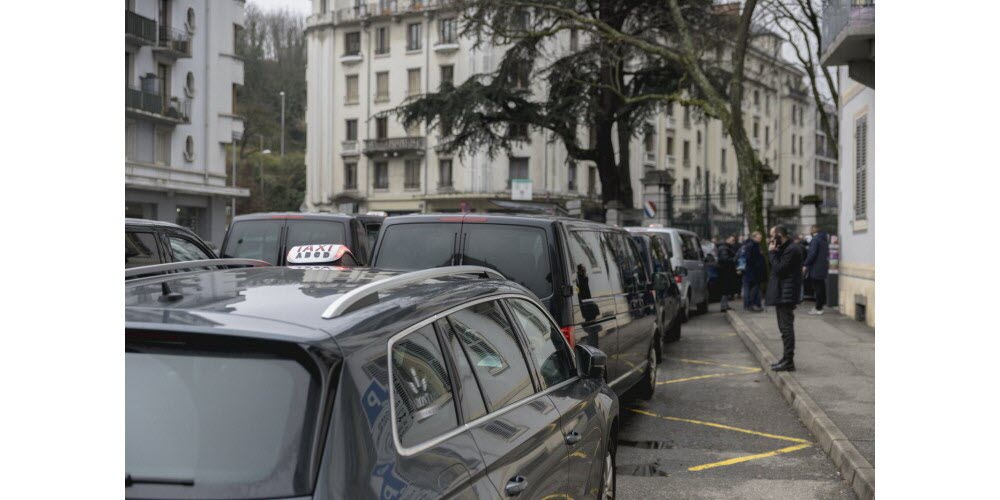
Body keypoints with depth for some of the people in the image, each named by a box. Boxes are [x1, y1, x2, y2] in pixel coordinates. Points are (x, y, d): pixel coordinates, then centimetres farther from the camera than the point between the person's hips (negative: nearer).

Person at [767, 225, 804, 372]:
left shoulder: (792, 250, -16)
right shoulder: (785, 249, 16)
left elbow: (779, 269, -20)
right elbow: (777, 267, 15)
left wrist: (772, 252, -12)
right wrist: (773, 252, 4)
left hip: (786, 295, -11)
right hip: (782, 294, 11)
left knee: (786, 327, -10)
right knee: (784, 327, 14)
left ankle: (788, 361, -9)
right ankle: (787, 359, 21)